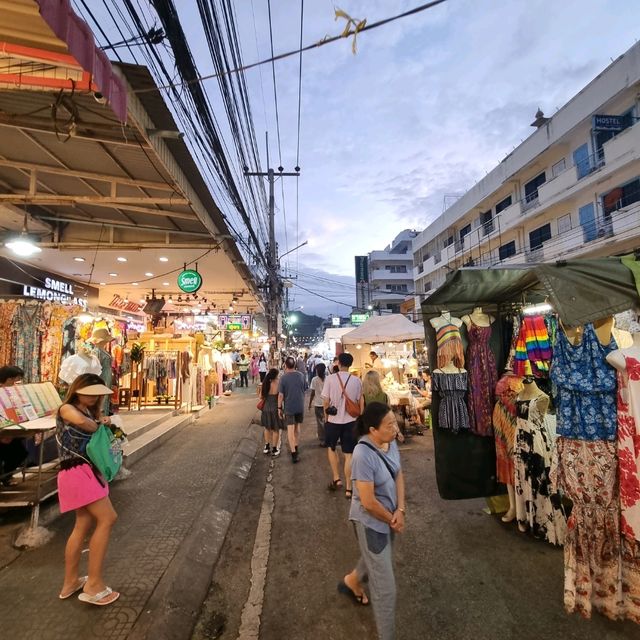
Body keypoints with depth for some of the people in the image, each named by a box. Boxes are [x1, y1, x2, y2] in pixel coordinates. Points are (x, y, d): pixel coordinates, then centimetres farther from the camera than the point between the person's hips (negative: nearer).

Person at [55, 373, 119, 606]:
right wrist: (97, 425, -10)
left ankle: (70, 582, 27)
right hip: (77, 471, -9)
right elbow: (80, 421, -30)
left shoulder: (90, 412, 19)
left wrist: (103, 421, -6)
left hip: (87, 471, 9)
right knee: (107, 518, -10)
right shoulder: (67, 409, -7)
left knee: (84, 524, 14)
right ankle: (93, 584, -4)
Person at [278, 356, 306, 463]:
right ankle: (295, 447, 34)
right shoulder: (301, 375, -4)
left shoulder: (283, 377, -14)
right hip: (300, 406, 4)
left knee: (290, 430, 2)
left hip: (289, 407, -3)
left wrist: (279, 407, -3)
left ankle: (294, 453, -2)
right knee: (297, 428, 20)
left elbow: (281, 395, -13)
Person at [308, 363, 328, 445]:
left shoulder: (314, 379, -8)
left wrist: (310, 403, 4)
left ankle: (323, 441, 9)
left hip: (318, 404, -2)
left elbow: (312, 393, -6)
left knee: (320, 423, 7)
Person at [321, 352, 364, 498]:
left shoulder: (330, 379, -11)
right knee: (348, 454, 8)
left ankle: (336, 478, 21)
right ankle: (348, 488, 13)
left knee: (331, 448, 23)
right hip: (350, 421, 2)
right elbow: (361, 401, 2)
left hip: (333, 420, -1)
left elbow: (326, 401, -9)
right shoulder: (356, 380, -4)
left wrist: (326, 417, 7)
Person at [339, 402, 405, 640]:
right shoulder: (364, 455, -34)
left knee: (377, 561, 32)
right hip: (371, 521, -8)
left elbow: (399, 475, 0)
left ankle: (351, 582, 61)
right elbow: (368, 502, -28)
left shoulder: (391, 443, -11)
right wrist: (391, 520, -13)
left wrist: (400, 510, -11)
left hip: (388, 516, 8)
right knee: (385, 587, 6)